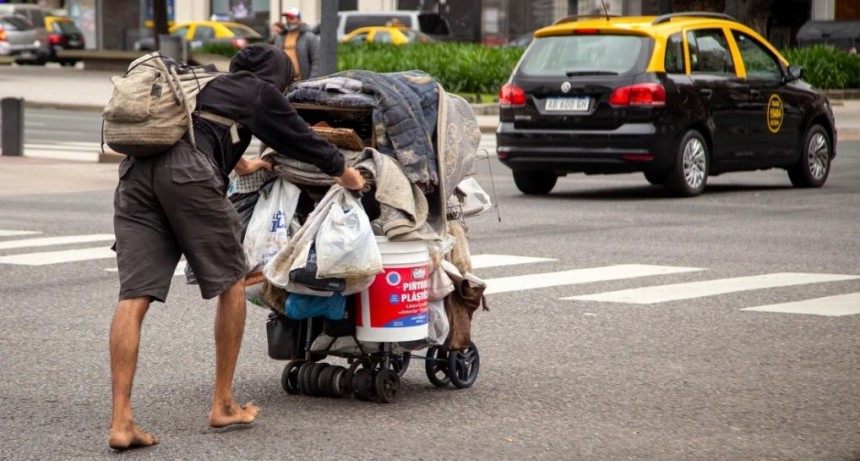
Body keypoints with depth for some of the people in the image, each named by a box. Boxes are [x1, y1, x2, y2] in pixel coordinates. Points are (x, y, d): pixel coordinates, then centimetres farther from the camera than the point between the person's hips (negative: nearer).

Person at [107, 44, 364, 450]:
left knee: (134, 297, -2)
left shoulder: (205, 84, 38)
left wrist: (239, 164, 77)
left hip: (135, 172, 6)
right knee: (230, 282, 13)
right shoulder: (260, 92, 19)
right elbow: (299, 138, 29)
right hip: (187, 173, -6)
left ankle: (121, 421, -11)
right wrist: (343, 171, 47)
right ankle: (223, 406, 18)